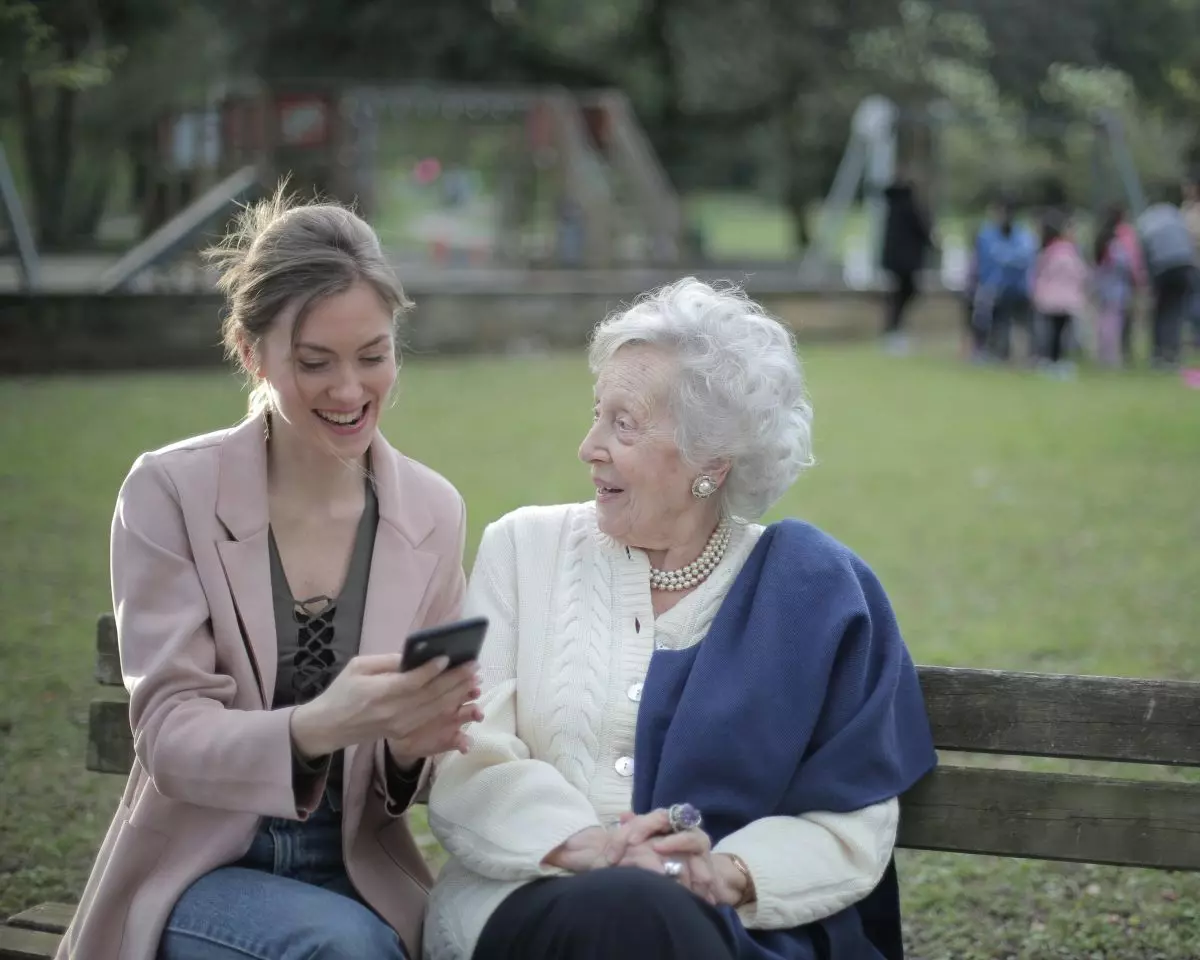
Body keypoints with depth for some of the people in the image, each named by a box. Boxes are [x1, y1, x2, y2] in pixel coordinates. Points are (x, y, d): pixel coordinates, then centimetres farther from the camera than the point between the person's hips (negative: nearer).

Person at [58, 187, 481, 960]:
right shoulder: (171, 492, -8)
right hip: (200, 866, -2)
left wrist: (409, 743, -20)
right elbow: (168, 735, -14)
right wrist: (313, 728, -34)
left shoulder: (434, 512, 0)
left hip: (360, 871, 2)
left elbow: (404, 772, 5)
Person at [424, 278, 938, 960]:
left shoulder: (815, 590, 7)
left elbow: (852, 827, 2)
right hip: (539, 900, 0)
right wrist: (584, 846, -19)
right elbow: (465, 765, -1)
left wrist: (727, 872, -17)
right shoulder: (524, 549, 9)